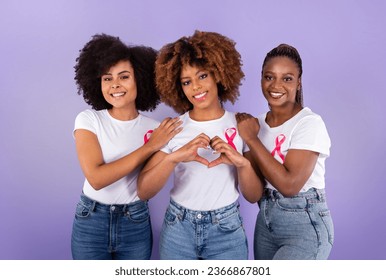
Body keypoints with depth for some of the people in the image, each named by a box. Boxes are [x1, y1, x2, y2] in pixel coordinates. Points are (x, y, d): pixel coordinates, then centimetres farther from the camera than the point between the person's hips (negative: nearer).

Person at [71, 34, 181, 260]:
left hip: (136, 225, 1)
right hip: (91, 223, -1)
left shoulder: (155, 128, -6)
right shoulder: (88, 120, -10)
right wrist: (149, 147, -22)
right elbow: (96, 178, -23)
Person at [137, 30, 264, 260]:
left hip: (227, 231, 0)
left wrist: (242, 163, -23)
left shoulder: (241, 124, -5)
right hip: (177, 230, 1)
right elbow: (143, 192, -12)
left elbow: (254, 196, -4)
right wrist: (173, 157, -28)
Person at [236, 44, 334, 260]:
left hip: (305, 225, -6)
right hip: (265, 220, 6)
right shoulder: (258, 123, 3)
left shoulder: (310, 123, -16)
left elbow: (289, 184, -24)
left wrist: (251, 138, -19)